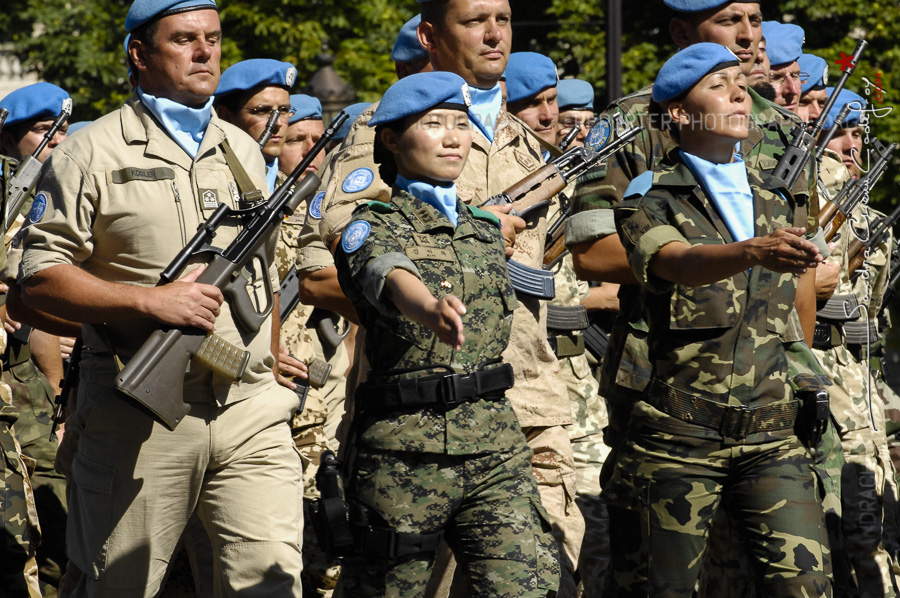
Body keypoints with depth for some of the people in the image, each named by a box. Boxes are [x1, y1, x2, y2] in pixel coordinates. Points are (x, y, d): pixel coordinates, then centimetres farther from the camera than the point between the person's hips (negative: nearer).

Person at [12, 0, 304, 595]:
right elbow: (39, 278, -7)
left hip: (250, 412, 4)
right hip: (139, 420, -4)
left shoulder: (244, 152, 16)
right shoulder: (94, 153, -2)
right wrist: (152, 301, -16)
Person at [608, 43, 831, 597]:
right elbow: (681, 264, -24)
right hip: (678, 434, -4)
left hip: (773, 433, 4)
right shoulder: (650, 201, -1)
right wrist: (754, 252, -41)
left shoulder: (780, 198, 15)